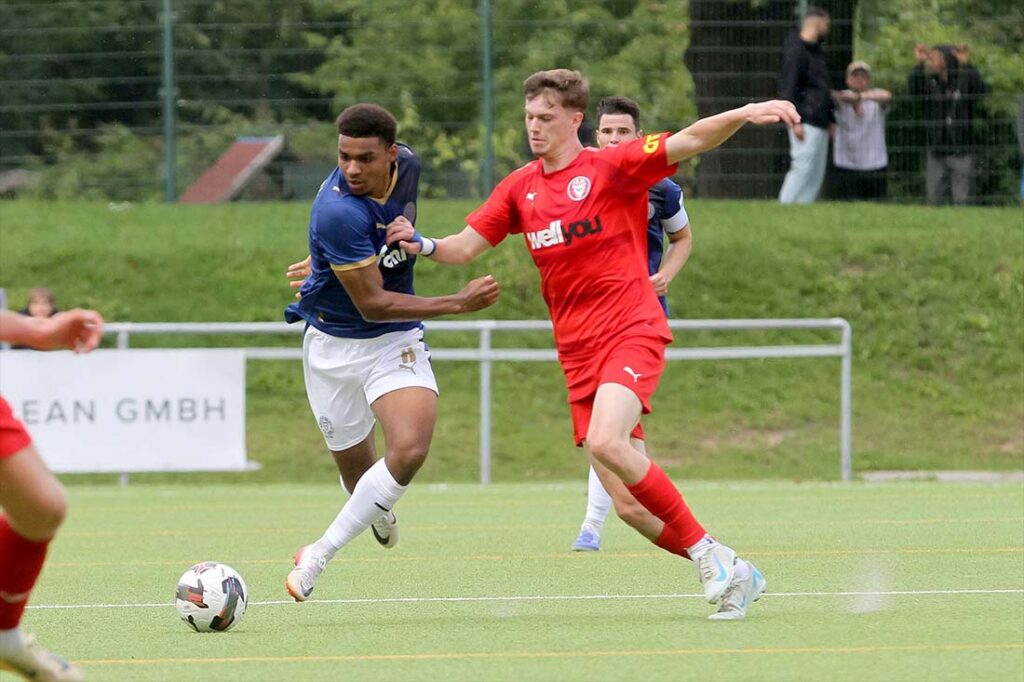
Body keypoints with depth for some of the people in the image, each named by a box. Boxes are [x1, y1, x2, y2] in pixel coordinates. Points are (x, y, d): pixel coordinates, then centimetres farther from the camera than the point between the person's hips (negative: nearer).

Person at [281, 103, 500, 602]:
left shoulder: (405, 165, -10)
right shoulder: (338, 213, -29)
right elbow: (373, 304, -25)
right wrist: (459, 303, -23)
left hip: (395, 341, 4)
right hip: (333, 344, -4)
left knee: (409, 450, -22)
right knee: (356, 470, 11)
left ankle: (320, 554, -12)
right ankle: (380, 512, 50)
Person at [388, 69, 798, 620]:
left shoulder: (612, 166, -2)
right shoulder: (520, 188, 14)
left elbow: (692, 140, -13)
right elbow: (464, 247, 14)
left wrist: (743, 115, -31)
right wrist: (422, 244, -7)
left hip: (632, 330, -6)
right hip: (577, 352, 6)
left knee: (606, 442, -31)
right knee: (629, 503, -4)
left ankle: (705, 550, -17)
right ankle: (732, 574, 11)